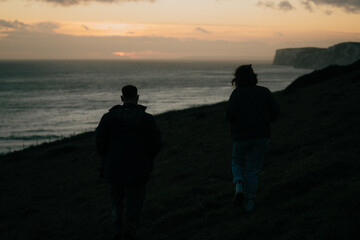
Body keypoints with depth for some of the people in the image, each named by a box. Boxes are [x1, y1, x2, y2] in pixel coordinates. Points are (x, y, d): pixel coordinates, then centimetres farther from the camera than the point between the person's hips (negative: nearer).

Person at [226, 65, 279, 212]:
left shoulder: (237, 93, -5)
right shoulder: (264, 92, 3)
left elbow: (230, 114, -15)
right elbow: (275, 111, -3)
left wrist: (232, 121, 8)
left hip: (241, 135, -2)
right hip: (262, 135, 2)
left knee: (237, 163, 20)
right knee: (253, 169, 10)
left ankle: (239, 186, -8)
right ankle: (249, 203, 7)